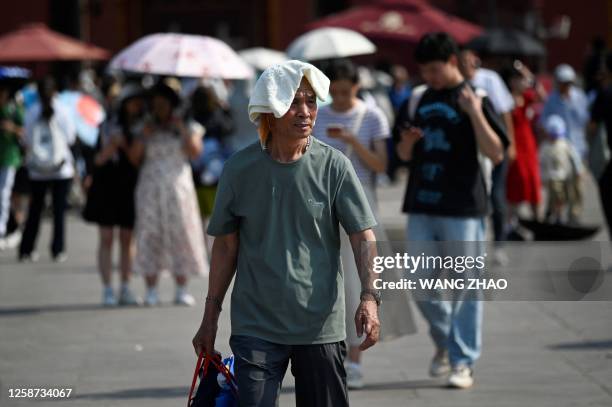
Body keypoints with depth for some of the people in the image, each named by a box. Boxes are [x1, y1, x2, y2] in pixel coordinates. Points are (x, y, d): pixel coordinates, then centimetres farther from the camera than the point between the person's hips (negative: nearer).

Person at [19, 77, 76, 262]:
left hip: (37, 169, 2)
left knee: (35, 209, 10)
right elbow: (70, 138, -3)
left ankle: (26, 249, 10)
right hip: (61, 170, -2)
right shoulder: (62, 112, -7)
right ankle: (58, 250, 2)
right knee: (59, 209, 4)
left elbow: (27, 141, -5)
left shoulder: (32, 113, -4)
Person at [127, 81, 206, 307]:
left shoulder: (186, 125, 11)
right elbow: (134, 158, 5)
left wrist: (183, 130, -8)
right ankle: (151, 290, -2)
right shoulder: (146, 128, 14)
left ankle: (181, 290, 1)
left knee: (180, 236, -3)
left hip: (178, 187, -1)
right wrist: (143, 136, -5)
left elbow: (195, 151, -4)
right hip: (150, 189, 1)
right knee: (149, 235, -4)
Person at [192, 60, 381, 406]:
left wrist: (369, 297, -22)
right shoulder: (240, 169, 0)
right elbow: (226, 246, 8)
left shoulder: (334, 166, -3)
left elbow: (363, 236, -6)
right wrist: (210, 317, 8)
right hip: (255, 326, 0)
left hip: (321, 326, 0)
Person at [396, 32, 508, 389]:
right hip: (422, 207, 5)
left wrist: (475, 114, -22)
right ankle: (444, 342, 28)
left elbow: (496, 154, -10)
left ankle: (463, 362, 2)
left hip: (462, 208, -5)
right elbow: (405, 156, 20)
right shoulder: (420, 100, 13)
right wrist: (407, 141, -4)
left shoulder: (473, 100, -3)